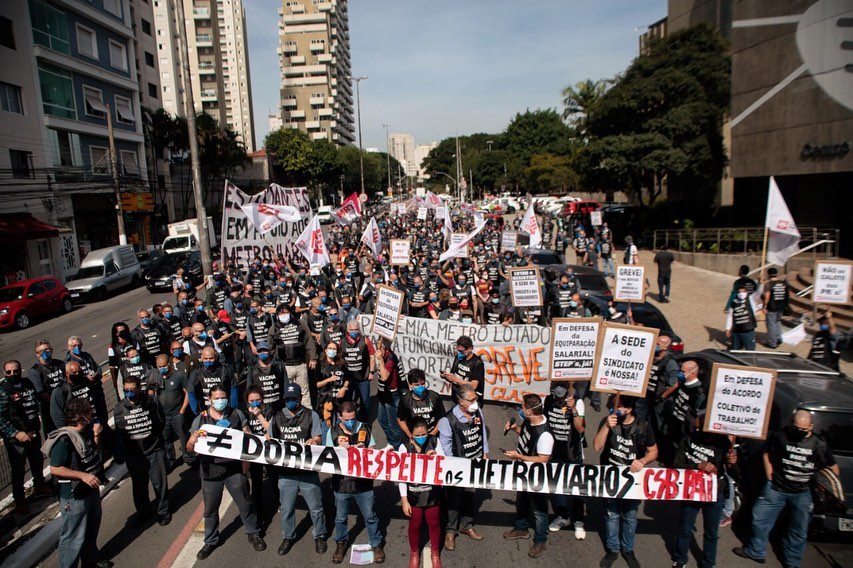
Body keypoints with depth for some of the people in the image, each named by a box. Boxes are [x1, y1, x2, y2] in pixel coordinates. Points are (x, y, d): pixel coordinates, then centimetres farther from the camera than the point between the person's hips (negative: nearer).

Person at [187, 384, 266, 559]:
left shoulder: (237, 414, -3)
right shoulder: (200, 419, -3)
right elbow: (189, 448, -2)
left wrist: (246, 459, -9)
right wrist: (194, 439, -25)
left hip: (235, 468, 0)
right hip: (210, 470, 1)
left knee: (245, 503, 11)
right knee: (210, 508, 15)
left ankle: (253, 533, 32)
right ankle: (210, 541, 36)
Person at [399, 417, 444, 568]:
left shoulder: (435, 442, -14)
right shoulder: (405, 447, -19)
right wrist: (404, 500, -12)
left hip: (432, 493, 1)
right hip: (413, 495, -1)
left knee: (434, 524, 20)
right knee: (414, 526, 19)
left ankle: (435, 553, 46)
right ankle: (414, 554, 46)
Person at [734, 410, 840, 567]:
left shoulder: (819, 445, -9)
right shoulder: (780, 436, -10)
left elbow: (833, 468, 5)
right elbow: (766, 454, 5)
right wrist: (770, 477, 0)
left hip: (802, 494, 0)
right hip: (776, 489, 0)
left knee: (799, 531, 13)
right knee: (760, 519, 6)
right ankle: (755, 552, 26)